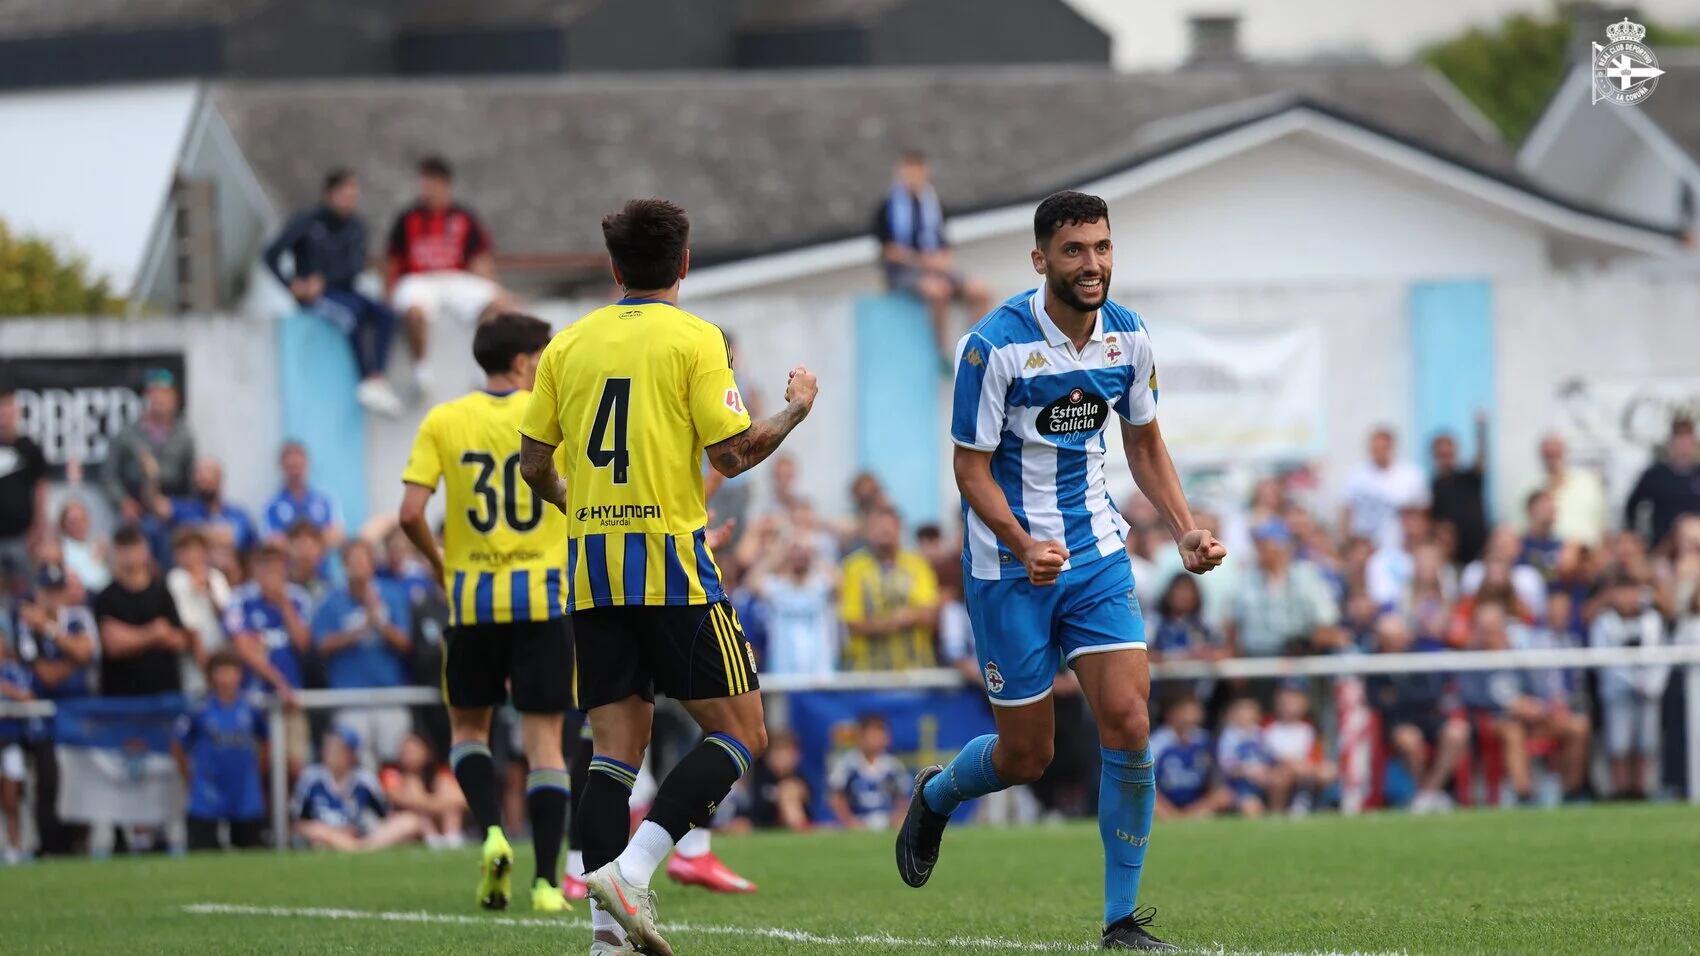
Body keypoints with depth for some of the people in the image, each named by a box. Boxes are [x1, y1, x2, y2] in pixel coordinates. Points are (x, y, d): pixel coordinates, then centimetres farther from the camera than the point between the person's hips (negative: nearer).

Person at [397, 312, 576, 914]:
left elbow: (410, 513, -7)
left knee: (467, 728, 18)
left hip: (473, 599, 1)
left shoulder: (443, 423, 1)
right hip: (543, 598, -1)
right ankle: (546, 881, -2)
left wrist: (436, 561, 11)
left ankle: (491, 831, -6)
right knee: (544, 739, 3)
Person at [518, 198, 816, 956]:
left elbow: (533, 464, 12)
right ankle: (632, 868, -17)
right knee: (740, 732, 1)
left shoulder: (569, 345, 10)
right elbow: (732, 454, -9)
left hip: (591, 568, 5)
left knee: (616, 747, 6)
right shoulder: (694, 339, -4)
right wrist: (795, 410, 9)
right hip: (672, 560, -5)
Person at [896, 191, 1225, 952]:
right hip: (1008, 566, -4)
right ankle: (936, 796, 40)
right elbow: (971, 467, -13)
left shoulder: (1127, 335, -1)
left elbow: (1144, 443, 13)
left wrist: (1185, 530, -1)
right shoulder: (994, 346, -18)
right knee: (1027, 755, 3)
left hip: (1097, 553, 4)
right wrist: (1024, 546, -29)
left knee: (1128, 723, -13)